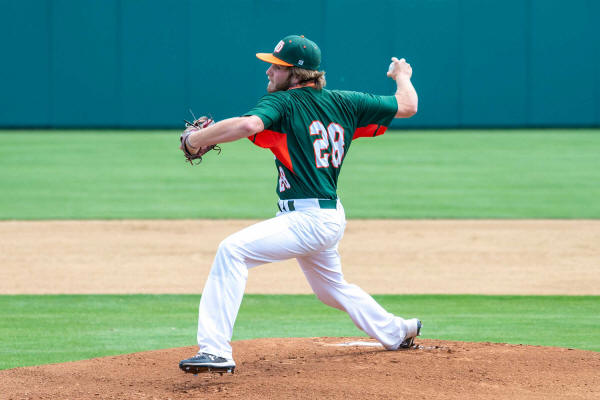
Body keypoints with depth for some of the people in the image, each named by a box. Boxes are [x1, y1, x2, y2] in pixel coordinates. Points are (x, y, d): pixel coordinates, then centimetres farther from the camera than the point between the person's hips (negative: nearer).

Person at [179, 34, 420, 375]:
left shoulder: (283, 103, -11)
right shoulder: (344, 103, 9)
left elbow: (249, 124, -32)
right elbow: (407, 106, 15)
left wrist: (194, 140, -19)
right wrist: (403, 76, 37)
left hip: (308, 220, -9)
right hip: (331, 216, 9)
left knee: (233, 250, -21)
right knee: (333, 288, 33)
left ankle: (216, 351, -31)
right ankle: (397, 333, 50)